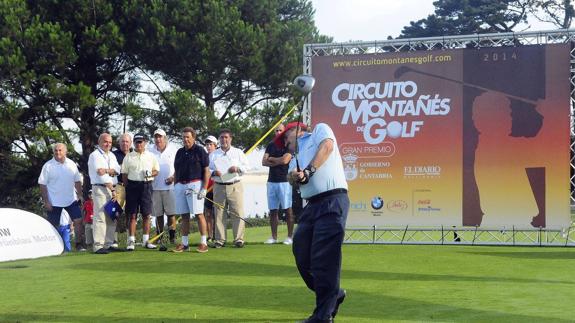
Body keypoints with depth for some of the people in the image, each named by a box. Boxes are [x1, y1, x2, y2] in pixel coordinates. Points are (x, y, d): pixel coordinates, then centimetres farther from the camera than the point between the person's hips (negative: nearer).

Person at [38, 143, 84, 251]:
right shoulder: (48, 166, -7)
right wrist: (46, 201, -11)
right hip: (54, 202, -3)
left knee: (78, 220, -4)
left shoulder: (72, 164, 4)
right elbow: (42, 184, -7)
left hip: (71, 200, 3)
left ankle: (79, 244, 5)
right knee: (54, 226, 3)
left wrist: (79, 195, 5)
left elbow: (77, 181, 12)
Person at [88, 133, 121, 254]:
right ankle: (98, 246, -14)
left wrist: (106, 170, -17)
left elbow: (117, 170, 3)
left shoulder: (112, 156, 20)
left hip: (112, 188, 8)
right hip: (100, 189, -8)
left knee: (112, 218, 6)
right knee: (100, 218, -12)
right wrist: (112, 189, -12)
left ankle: (108, 244, 11)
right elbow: (102, 176, -11)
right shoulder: (95, 155, -3)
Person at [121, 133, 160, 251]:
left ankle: (146, 240, 10)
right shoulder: (128, 157, 7)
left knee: (146, 214, 3)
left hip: (146, 185, 1)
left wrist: (150, 173, -9)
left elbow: (157, 170, 14)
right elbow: (124, 174, 7)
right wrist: (126, 188, -3)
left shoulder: (151, 156, 10)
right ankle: (131, 241, 0)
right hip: (132, 185, -1)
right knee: (132, 215, -2)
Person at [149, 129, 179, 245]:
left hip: (170, 186, -2)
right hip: (155, 186, 2)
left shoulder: (173, 149, 4)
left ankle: (172, 236, -1)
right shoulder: (150, 150, 8)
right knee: (158, 214, 5)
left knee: (171, 213, -5)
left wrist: (174, 177, -6)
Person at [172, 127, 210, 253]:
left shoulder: (200, 150, -2)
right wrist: (176, 187, 13)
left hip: (195, 184, -6)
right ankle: (184, 243, 11)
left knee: (199, 214, -8)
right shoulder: (180, 152, 16)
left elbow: (206, 170, -5)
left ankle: (204, 243, -5)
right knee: (184, 215, 7)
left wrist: (204, 188, -12)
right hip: (180, 185, 6)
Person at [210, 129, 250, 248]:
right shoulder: (213, 154, 15)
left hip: (235, 186, -1)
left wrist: (237, 168, -11)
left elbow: (246, 166, 8)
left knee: (238, 213, -7)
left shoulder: (238, 152, 12)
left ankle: (238, 239, -4)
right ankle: (220, 240, 5)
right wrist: (213, 173, -8)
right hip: (219, 187, 1)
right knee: (219, 214, 0)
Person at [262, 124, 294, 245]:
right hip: (271, 181, 5)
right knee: (273, 211, 6)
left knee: (287, 209, -4)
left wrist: (271, 159, 1)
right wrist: (278, 162, -7)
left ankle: (290, 236, -1)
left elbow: (285, 160, -15)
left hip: (284, 181, -5)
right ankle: (274, 237, 11)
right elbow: (264, 162, 6)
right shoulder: (271, 145, 16)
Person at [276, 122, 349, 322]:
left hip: (333, 202, -8)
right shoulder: (297, 156, 30)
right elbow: (291, 177, 11)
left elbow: (327, 146, -6)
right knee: (302, 256, 6)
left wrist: (309, 170, -14)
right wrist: (295, 176, -12)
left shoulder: (320, 130, 15)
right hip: (312, 205, 8)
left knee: (324, 260, -11)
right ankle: (333, 294, 25)